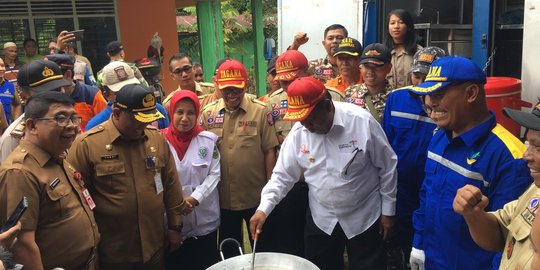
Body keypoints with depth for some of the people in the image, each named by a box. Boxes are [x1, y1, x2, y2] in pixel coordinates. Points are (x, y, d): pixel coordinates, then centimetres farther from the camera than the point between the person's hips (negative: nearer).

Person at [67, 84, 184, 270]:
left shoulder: (157, 138, 1)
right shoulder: (87, 144, -12)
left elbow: (171, 186, 7)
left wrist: (175, 226, 9)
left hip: (155, 246, 4)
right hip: (112, 252, -3)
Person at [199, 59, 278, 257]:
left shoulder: (260, 111, -7)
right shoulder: (208, 113, 0)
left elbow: (269, 151, -6)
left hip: (256, 196, -2)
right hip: (223, 197, 2)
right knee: (228, 250, 19)